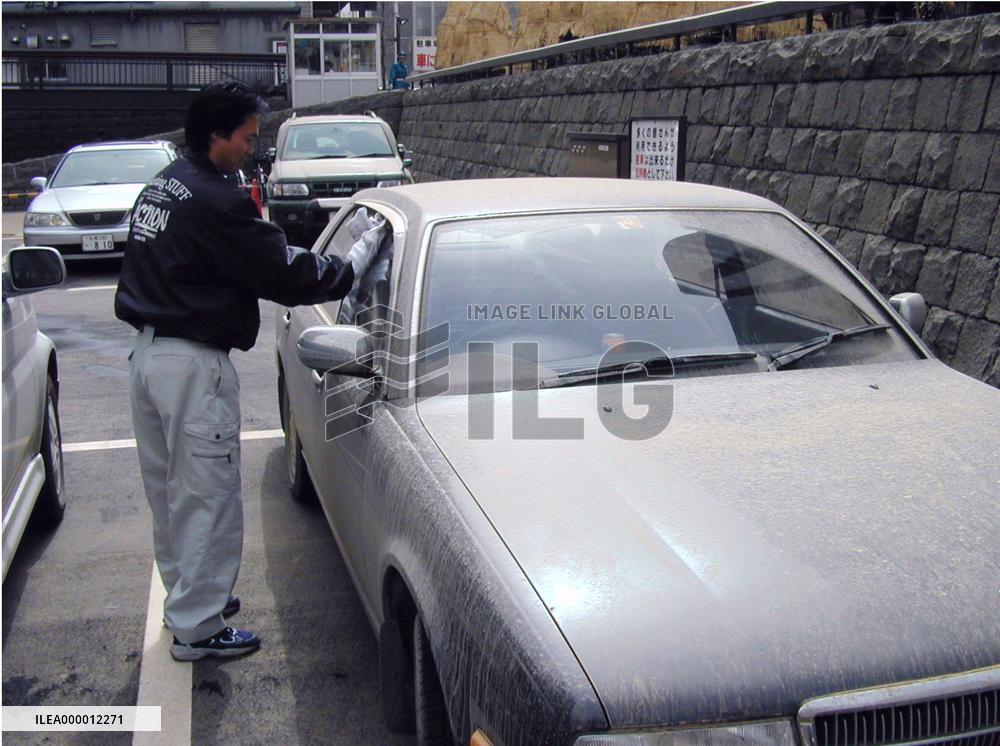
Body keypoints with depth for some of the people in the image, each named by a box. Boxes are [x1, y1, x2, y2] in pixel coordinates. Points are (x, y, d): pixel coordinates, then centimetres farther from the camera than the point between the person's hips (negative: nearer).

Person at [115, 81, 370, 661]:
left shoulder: (161, 187, 12)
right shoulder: (217, 201, -18)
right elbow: (287, 275, -17)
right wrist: (356, 264, -4)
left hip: (149, 352, 10)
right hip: (193, 364, -10)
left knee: (170, 491, 20)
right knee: (208, 497, 1)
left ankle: (188, 595, 37)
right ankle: (197, 629, 11)